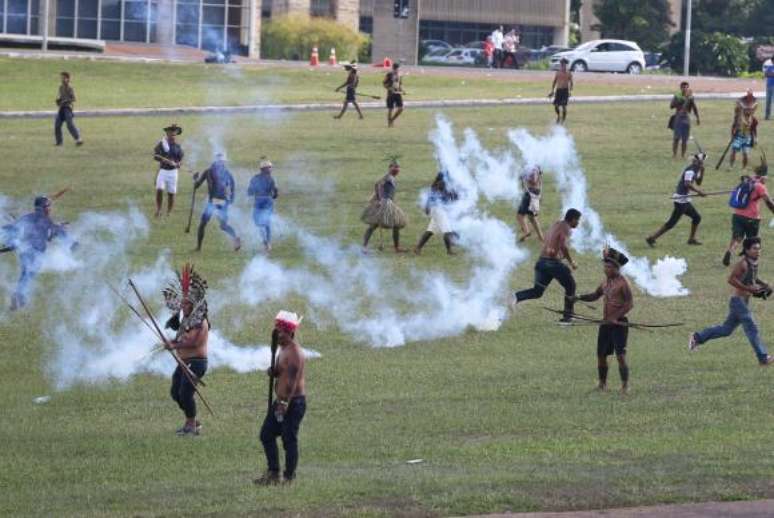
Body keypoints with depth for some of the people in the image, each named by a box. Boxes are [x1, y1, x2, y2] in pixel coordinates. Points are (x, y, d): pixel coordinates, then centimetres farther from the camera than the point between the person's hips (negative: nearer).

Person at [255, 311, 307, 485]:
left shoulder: (294, 352, -18)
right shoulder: (284, 349, 14)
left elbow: (292, 380, -24)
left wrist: (284, 404, -27)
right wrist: (273, 371, 5)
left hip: (294, 401, -11)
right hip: (282, 400, 11)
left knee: (289, 440, -4)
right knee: (267, 434, 12)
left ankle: (289, 477, 3)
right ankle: (273, 473, 18)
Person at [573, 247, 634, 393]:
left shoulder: (623, 283, -12)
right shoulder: (606, 281, 10)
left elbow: (630, 304, -16)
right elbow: (595, 295, 21)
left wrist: (615, 317, -24)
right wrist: (579, 297, 4)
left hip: (619, 324, -7)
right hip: (605, 323, 7)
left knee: (620, 356, -11)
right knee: (601, 354, 10)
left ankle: (625, 386, -6)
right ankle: (602, 383, 22)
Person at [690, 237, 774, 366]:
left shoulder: (756, 261, 9)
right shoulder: (743, 263, -18)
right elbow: (731, 279, -23)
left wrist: (763, 285, 9)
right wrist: (749, 289, -25)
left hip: (744, 301, 9)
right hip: (738, 300, -9)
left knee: (726, 329, 17)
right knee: (752, 329, -9)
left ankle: (697, 337, 27)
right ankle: (763, 358, -8)